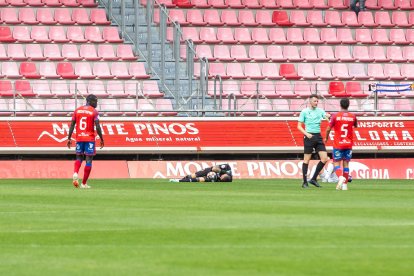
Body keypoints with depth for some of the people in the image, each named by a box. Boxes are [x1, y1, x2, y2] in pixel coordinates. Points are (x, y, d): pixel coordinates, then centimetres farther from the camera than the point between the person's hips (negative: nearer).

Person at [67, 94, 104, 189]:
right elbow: (97, 127, -11)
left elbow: (72, 125, 5)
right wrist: (102, 139, -2)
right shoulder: (94, 112, -4)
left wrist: (69, 138, 9)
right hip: (90, 138, -4)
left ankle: (75, 173, -13)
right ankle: (84, 183, 1)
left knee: (79, 157, 17)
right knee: (89, 160, 2)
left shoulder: (77, 110, 8)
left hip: (79, 138, 4)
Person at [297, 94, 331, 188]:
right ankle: (305, 182, 4)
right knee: (307, 159, -2)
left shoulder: (320, 111, 10)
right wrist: (306, 133, -15)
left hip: (318, 137, 5)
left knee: (324, 158, -3)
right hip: (309, 137, -4)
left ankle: (313, 179, 8)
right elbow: (299, 126, 0)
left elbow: (328, 116, -8)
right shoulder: (304, 112, 0)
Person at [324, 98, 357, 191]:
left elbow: (328, 129, -3)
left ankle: (340, 177, -26)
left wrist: (326, 138, 16)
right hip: (348, 144, 2)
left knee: (336, 163, 1)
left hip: (338, 144, -2)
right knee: (346, 164, 10)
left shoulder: (335, 116, -8)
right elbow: (355, 126, 20)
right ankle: (345, 184, 9)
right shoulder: (352, 116, -1)